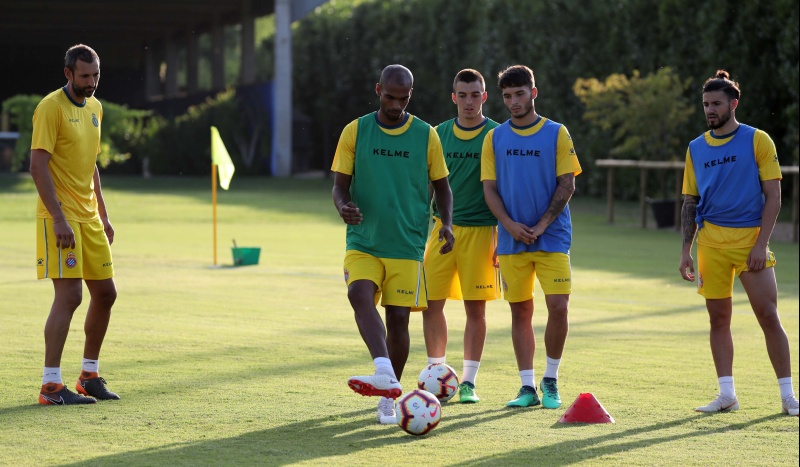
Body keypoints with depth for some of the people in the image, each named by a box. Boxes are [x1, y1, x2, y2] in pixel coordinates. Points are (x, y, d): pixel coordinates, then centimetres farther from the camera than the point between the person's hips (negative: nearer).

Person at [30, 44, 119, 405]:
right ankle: (50, 385, -9)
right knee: (69, 296, -13)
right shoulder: (51, 107, -12)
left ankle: (89, 375, 22)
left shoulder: (94, 108, 13)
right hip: (60, 217, -8)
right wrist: (59, 219, -23)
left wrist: (103, 215, 19)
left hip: (89, 216, 8)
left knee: (105, 293, 10)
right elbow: (38, 166, -17)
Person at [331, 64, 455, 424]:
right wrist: (344, 206, -18)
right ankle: (385, 374, -41)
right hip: (363, 241, 0)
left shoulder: (426, 136, 4)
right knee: (360, 295, -27)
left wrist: (447, 223, -5)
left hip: (407, 245, 0)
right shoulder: (355, 131, 3)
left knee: (398, 317, -1)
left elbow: (441, 185, 12)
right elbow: (340, 184, 5)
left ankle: (388, 399, 15)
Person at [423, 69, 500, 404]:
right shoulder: (440, 134, 8)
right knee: (431, 303, -1)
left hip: (480, 230, -3)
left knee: (476, 308, -1)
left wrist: (503, 237, -5)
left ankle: (468, 382, 7)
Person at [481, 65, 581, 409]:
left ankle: (550, 381, 6)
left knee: (558, 307, -10)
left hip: (552, 237, -2)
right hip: (511, 239, 2)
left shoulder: (556, 134, 2)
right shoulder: (495, 138, 7)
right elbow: (490, 188, 5)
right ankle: (528, 387, 9)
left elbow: (567, 184, -2)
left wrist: (542, 225, -12)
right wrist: (510, 224, -11)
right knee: (520, 312, 3)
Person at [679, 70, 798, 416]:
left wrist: (761, 244, -13)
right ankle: (727, 394, 9)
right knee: (718, 319, 4)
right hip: (711, 241, 4)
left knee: (769, 316, -6)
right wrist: (686, 250, 6)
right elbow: (690, 202, 15)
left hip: (750, 240, -4)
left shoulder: (757, 141, -1)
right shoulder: (696, 148, 11)